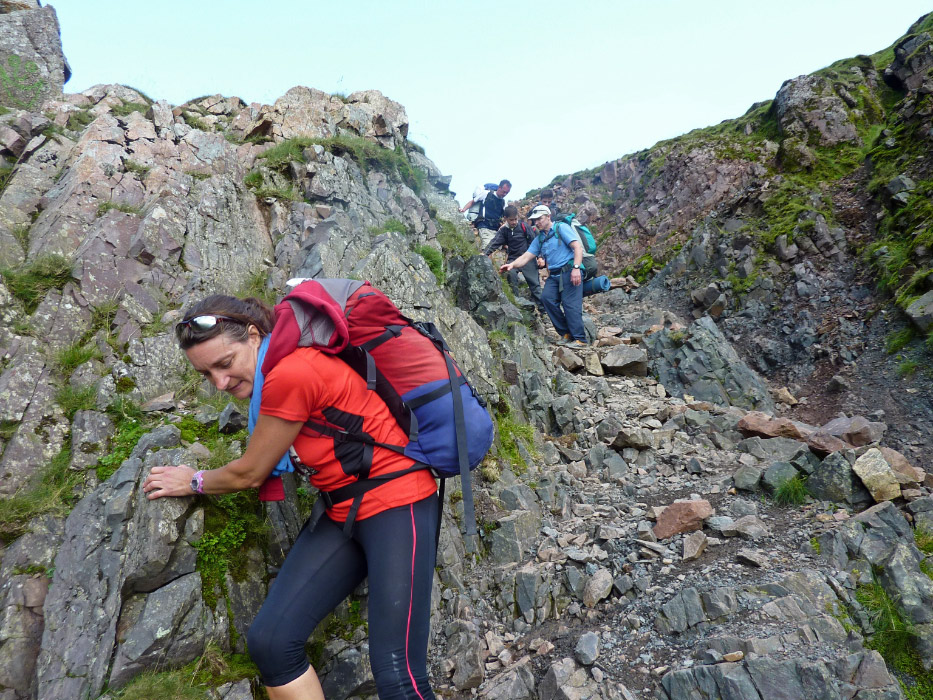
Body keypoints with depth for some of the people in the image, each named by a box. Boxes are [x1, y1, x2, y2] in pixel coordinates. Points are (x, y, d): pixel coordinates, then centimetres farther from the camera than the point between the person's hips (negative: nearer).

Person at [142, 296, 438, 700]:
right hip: (341, 513, 9)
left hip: (395, 503, -8)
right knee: (268, 642, -5)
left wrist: (194, 482, 13)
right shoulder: (276, 374, 5)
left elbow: (249, 475, -7)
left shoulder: (291, 374, -21)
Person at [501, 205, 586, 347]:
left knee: (570, 304, -14)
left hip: (569, 271, -6)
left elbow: (578, 247, -8)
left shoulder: (561, 228, 2)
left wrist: (576, 268, -20)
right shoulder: (539, 239, 21)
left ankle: (580, 339, -9)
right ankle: (566, 333, -5)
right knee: (547, 298, -14)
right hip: (554, 275, 6)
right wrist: (512, 265, -6)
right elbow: (526, 257, 13)